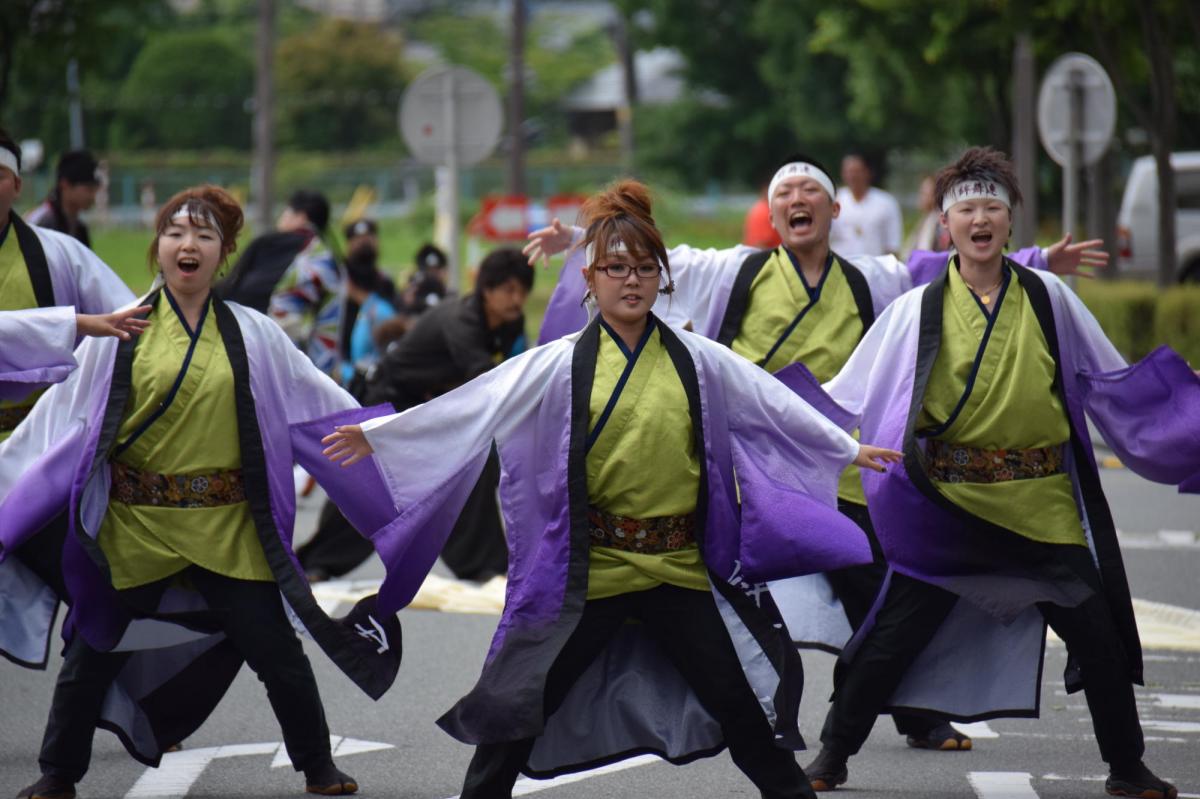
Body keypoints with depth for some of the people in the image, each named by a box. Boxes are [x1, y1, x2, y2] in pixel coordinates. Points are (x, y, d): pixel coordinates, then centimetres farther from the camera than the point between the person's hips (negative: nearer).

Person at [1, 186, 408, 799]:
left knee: (275, 650, 3)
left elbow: (325, 408, 10)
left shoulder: (253, 336, 4)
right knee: (94, 653, 7)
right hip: (134, 525, -1)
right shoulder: (120, 333, 0)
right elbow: (61, 420, 1)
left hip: (230, 530, 1)